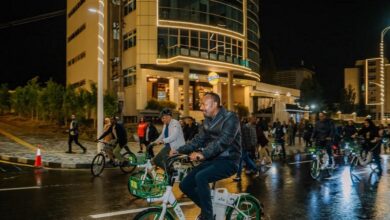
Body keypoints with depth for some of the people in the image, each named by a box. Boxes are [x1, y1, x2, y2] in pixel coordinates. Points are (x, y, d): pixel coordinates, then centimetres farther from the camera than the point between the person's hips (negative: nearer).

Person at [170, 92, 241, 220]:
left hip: (228, 161, -8)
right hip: (212, 159, 8)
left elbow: (223, 141, -29)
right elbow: (199, 140, 10)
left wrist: (203, 154, -42)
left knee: (201, 177, -32)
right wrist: (179, 150, -3)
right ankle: (207, 208, 19)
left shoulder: (230, 118, -14)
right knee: (185, 185, -3)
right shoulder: (207, 120, 11)